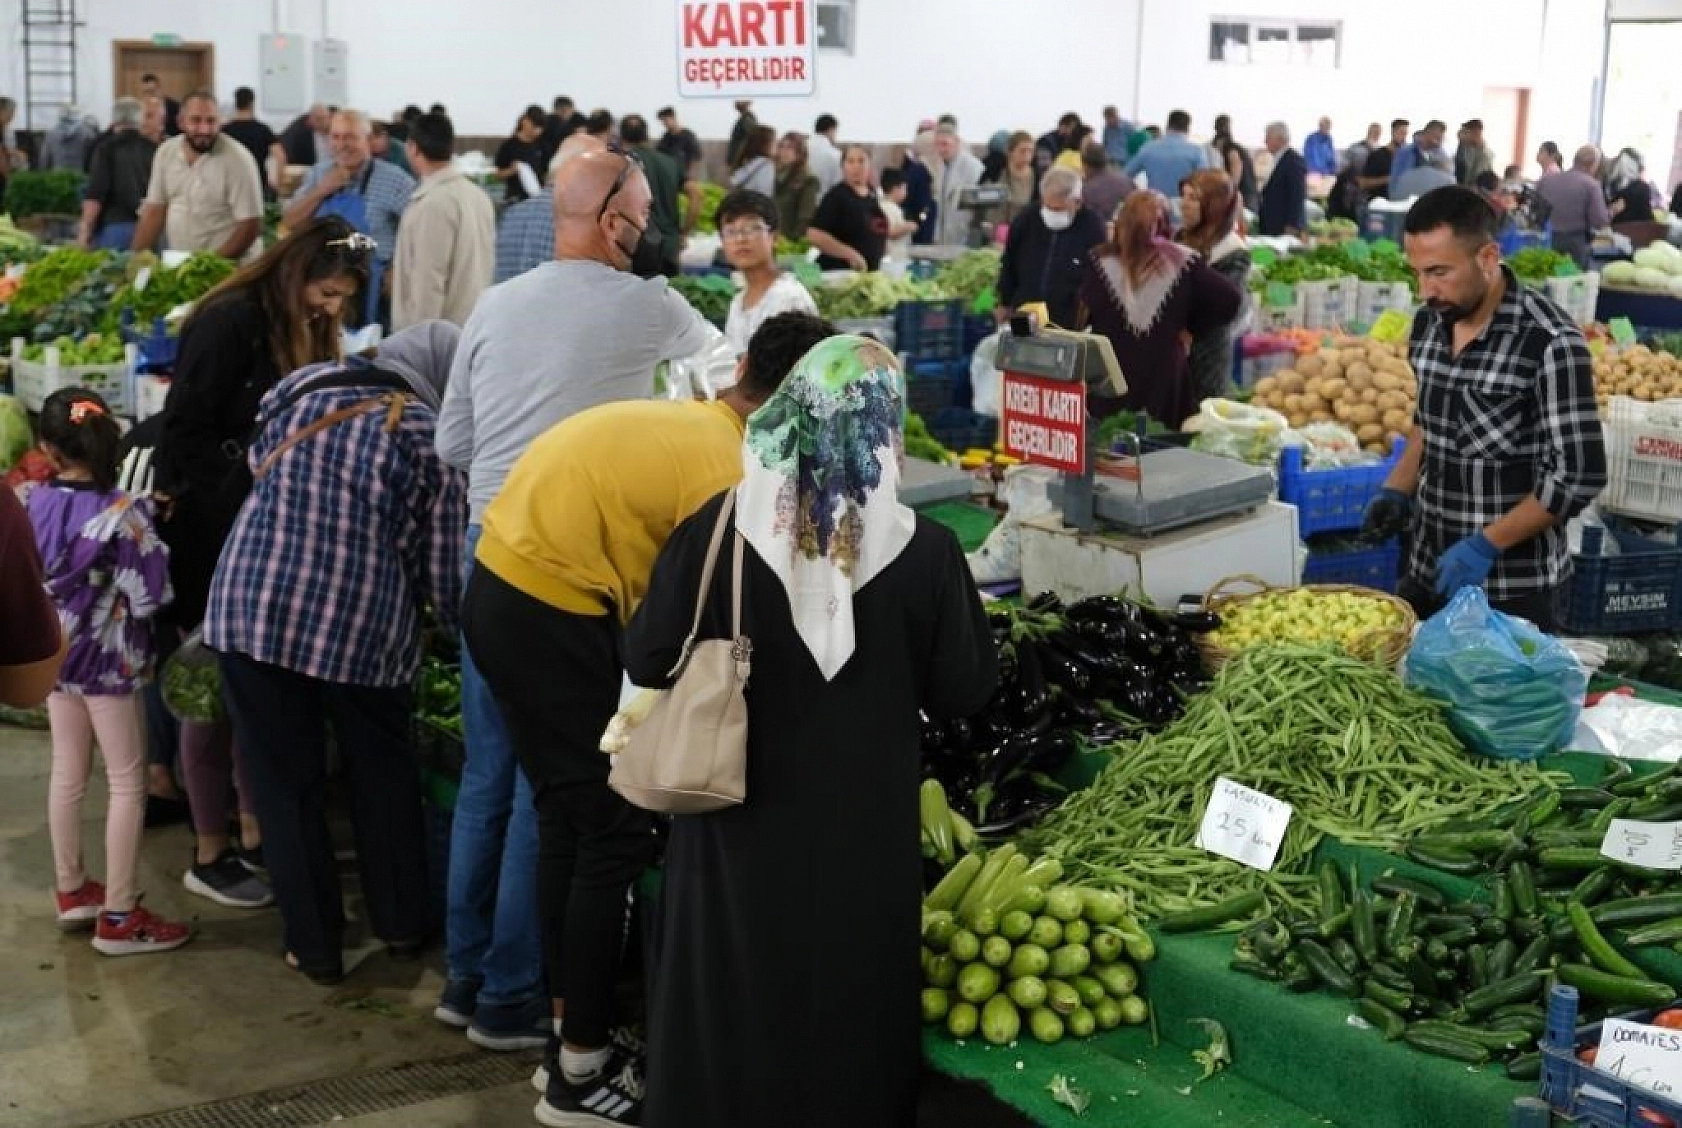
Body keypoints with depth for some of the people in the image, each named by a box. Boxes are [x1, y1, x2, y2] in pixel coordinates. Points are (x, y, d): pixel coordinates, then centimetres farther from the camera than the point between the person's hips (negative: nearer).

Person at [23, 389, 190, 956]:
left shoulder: (29, 500, -5)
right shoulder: (120, 512, -22)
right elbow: (149, 596, -21)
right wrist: (149, 535, -7)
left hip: (53, 653, 6)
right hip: (107, 659, -6)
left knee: (67, 773, 19)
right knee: (128, 783, 4)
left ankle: (71, 890, 32)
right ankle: (117, 918, 7)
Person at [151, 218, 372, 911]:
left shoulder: (305, 332, 11)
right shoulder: (230, 321, -15)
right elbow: (183, 432, -18)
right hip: (207, 538, -8)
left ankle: (259, 834, 24)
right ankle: (210, 858, 11)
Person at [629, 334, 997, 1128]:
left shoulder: (716, 530, -13)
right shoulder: (924, 552, -15)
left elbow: (646, 662, -5)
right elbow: (962, 696, -5)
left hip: (737, 829, 1)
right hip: (861, 838, 0)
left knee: (728, 1016, 17)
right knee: (843, 1016, 16)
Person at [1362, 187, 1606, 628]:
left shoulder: (1550, 343, -19)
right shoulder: (1429, 322, 1)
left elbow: (1578, 477, -18)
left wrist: (1486, 545, -19)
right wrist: (1397, 491, 3)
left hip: (1512, 587, -6)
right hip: (1427, 569, 6)